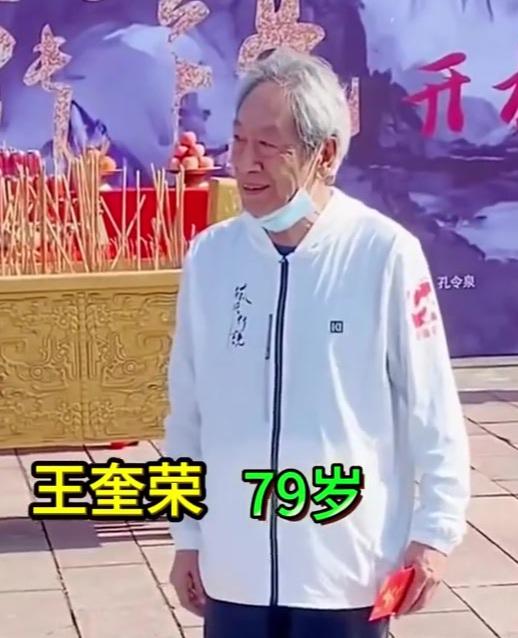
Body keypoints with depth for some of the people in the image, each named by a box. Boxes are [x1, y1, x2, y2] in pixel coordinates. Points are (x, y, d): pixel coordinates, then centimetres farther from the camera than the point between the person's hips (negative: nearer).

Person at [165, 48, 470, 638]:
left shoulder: (385, 253, -12)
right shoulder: (209, 256, -1)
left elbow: (432, 408, -6)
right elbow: (187, 409, 6)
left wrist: (434, 531, -5)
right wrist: (187, 533, 9)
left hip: (348, 566, -3)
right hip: (234, 566, 3)